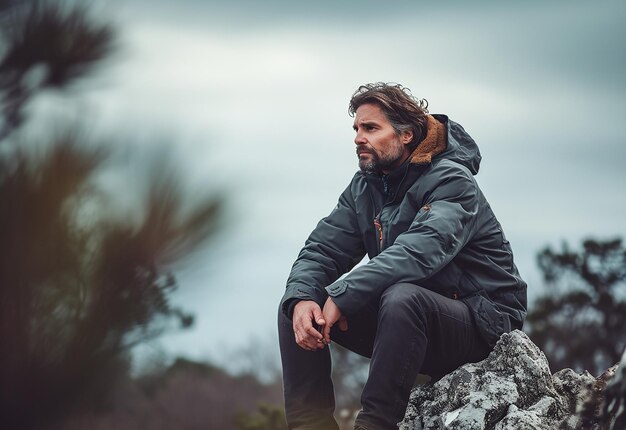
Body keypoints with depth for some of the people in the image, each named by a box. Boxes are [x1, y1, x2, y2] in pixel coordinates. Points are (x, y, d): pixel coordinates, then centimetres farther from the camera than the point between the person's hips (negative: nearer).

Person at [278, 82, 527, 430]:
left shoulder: (452, 183, -16)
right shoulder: (365, 187, 8)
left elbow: (420, 252, -33)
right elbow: (322, 250, 0)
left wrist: (342, 297, -34)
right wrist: (302, 299, -22)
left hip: (479, 326, -7)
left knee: (402, 298, -38)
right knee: (297, 304, -4)